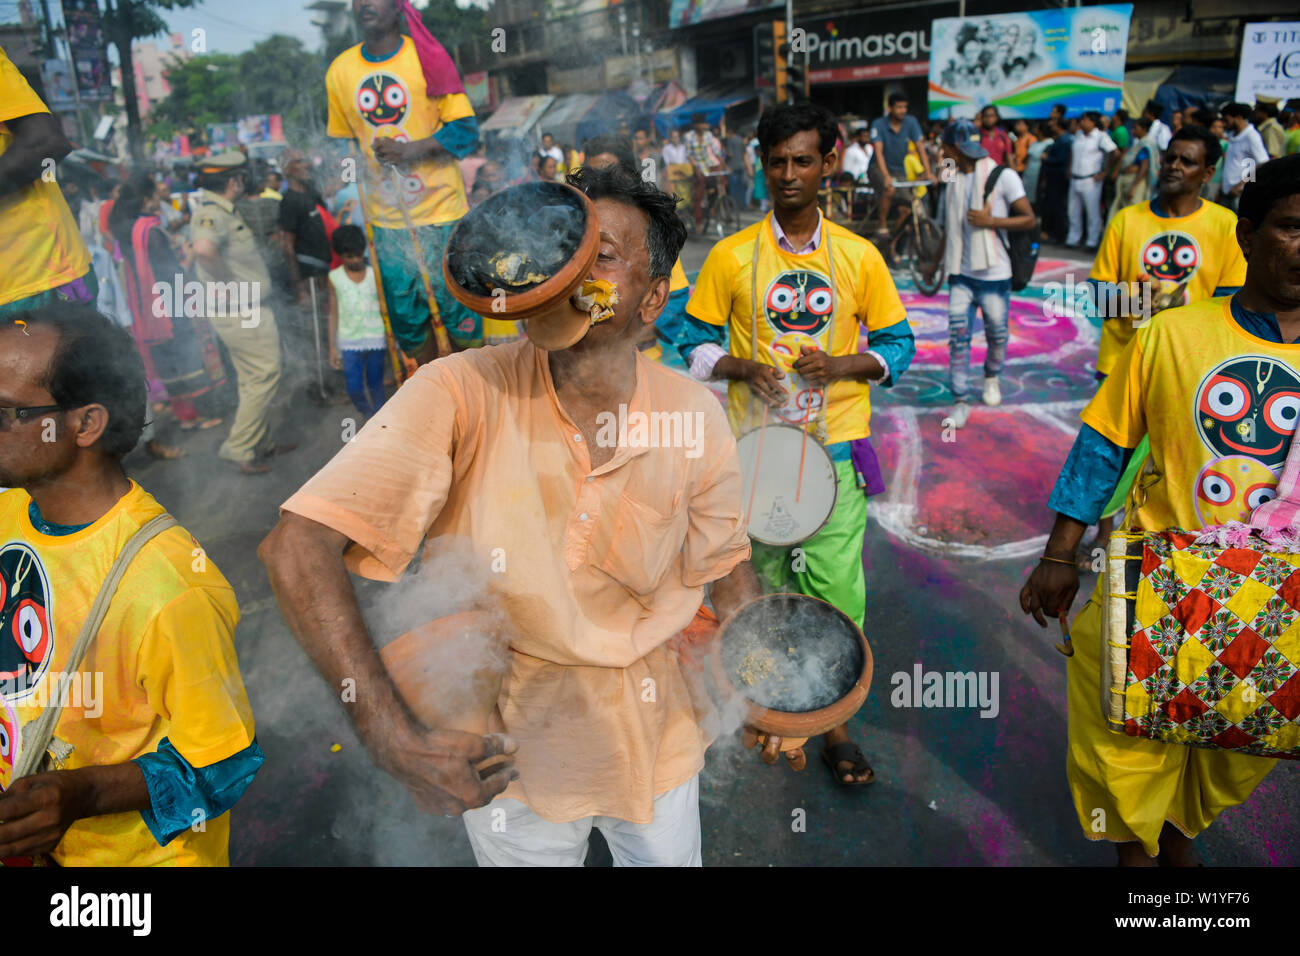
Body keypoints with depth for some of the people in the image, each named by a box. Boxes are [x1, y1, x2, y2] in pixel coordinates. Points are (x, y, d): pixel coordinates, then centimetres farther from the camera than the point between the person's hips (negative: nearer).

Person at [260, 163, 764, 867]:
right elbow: (297, 550, -31)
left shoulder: (694, 414, -13)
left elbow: (723, 563, 3)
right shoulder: (462, 394, -24)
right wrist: (395, 741, -36)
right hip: (508, 750, -3)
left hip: (657, 738, 3)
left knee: (668, 856, 26)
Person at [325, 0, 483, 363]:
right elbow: (342, 143, 14)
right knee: (405, 315, 9)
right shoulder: (339, 71, 4)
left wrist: (412, 150, -20)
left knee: (457, 305, 1)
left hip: (441, 210, -3)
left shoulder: (428, 58, -6)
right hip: (386, 220, 3)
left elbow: (466, 129, -6)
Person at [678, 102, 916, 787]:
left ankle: (833, 723, 14)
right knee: (762, 580, 11)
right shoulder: (731, 256, 1)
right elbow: (696, 344, 6)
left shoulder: (858, 256, 3)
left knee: (837, 588, -4)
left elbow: (898, 345, 9)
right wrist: (742, 368, -13)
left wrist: (844, 365, -11)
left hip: (836, 447, 0)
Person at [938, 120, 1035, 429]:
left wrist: (990, 221, -19)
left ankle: (992, 378, 37)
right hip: (961, 273, 4)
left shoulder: (1002, 176, -7)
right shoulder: (953, 180, 8)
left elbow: (1029, 219, -8)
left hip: (994, 273, -3)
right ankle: (960, 401, -1)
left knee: (997, 334, 8)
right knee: (958, 335, -5)